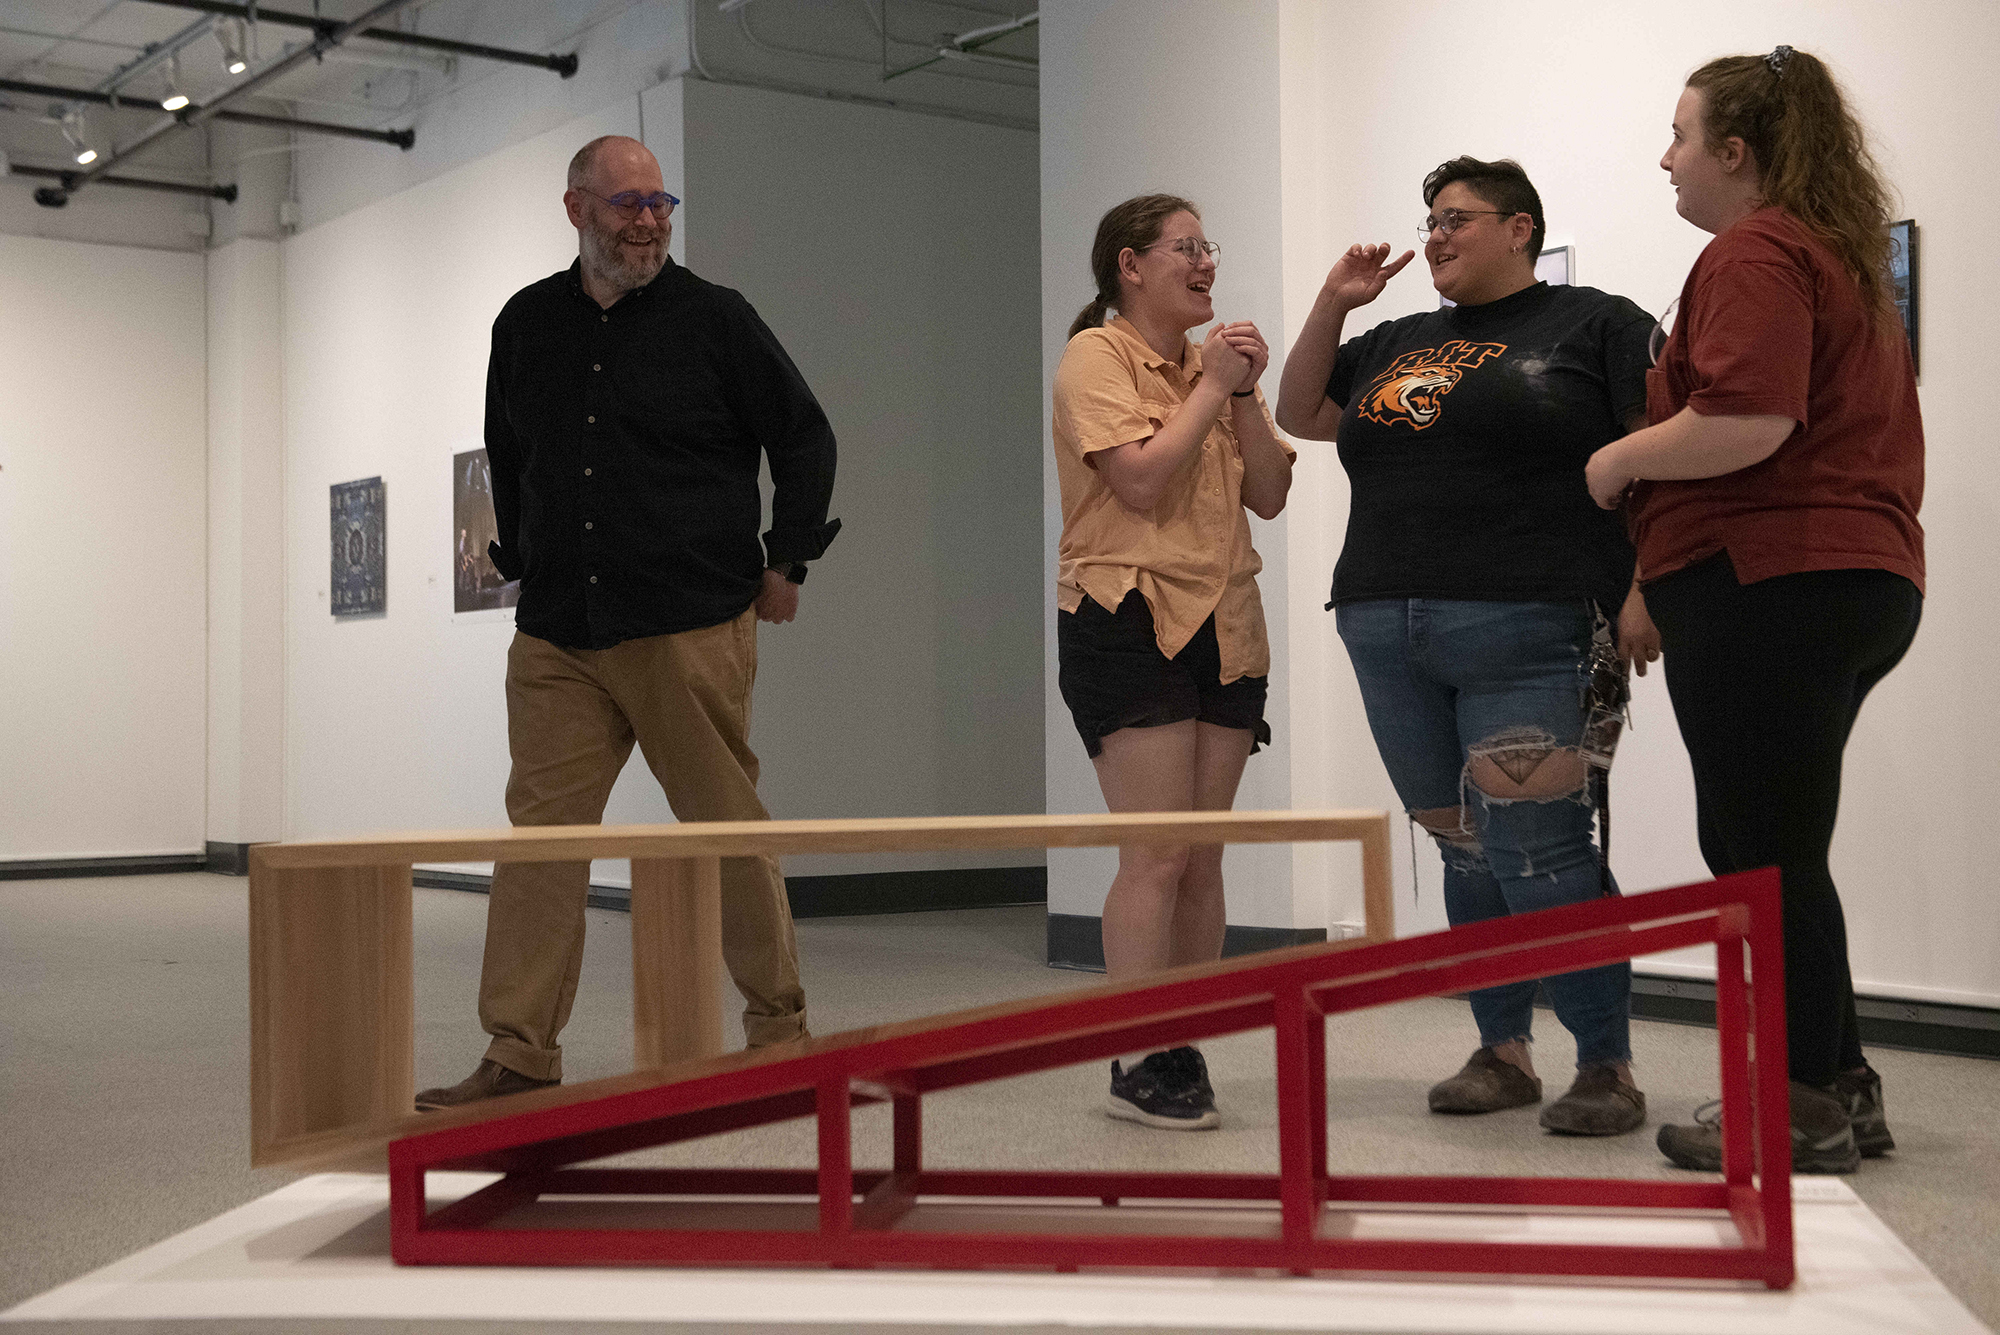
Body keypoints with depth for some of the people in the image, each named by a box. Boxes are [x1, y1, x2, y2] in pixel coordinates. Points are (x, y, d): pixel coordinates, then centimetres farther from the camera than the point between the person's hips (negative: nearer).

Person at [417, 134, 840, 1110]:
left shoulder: (714, 318, 1)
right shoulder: (525, 325, 11)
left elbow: (804, 436, 6)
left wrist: (784, 564, 4)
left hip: (691, 626, -3)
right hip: (556, 633, 3)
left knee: (726, 826, 3)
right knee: (540, 829, -1)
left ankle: (778, 1022, 18)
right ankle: (520, 1054, 4)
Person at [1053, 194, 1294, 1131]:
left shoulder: (1215, 362, 16)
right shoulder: (1098, 356, -4)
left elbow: (1270, 496, 8)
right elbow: (1140, 481, -17)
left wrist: (1244, 395, -4)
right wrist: (1211, 387, -9)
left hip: (1224, 624, 7)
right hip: (1129, 621, -6)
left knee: (1203, 858, 7)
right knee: (1157, 858, -10)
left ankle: (1184, 1052, 15)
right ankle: (1137, 1066, -3)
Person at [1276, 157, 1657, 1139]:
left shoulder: (1595, 324, 4)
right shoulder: (1399, 344, 22)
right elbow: (1299, 414, 28)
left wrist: (1646, 591, -14)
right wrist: (1331, 306, 15)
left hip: (1530, 637, -6)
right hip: (1391, 639, 6)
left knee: (1535, 852, -11)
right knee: (1464, 853, 10)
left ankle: (1608, 1067, 2)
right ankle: (1503, 1054, 21)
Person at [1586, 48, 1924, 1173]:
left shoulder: (1757, 251, -11)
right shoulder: (1845, 256, 21)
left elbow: (1747, 421, -25)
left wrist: (1620, 462, -10)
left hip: (1765, 584, -10)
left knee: (1766, 855, -3)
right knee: (1759, 847, 16)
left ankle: (1806, 1113, 5)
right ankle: (1843, 1089, 21)